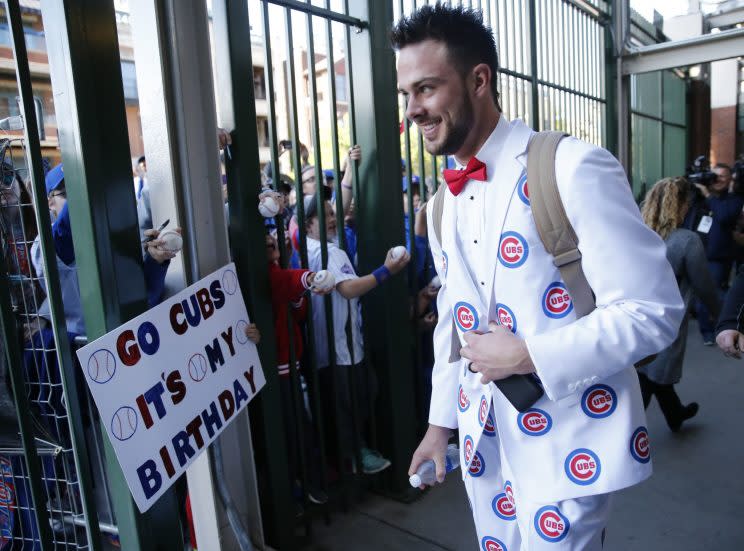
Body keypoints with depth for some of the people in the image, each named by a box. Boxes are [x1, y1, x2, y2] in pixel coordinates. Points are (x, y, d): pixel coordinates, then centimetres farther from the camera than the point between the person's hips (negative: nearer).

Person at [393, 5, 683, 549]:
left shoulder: (573, 167, -17)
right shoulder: (444, 204, 5)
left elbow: (654, 310, -18)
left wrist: (529, 355, -21)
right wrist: (441, 421, 13)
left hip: (568, 438, -6)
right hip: (483, 436, 7)